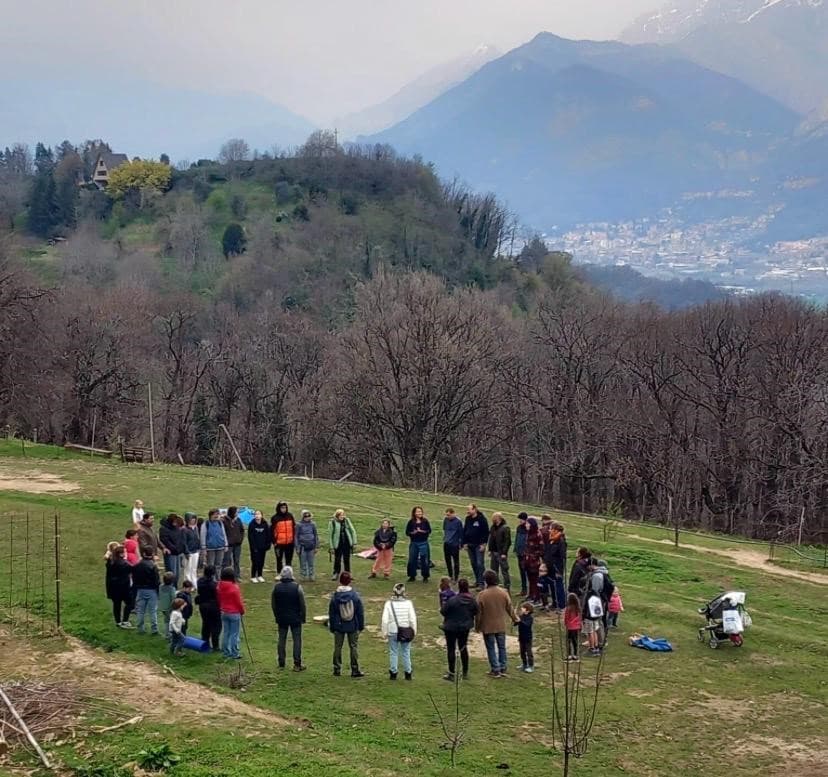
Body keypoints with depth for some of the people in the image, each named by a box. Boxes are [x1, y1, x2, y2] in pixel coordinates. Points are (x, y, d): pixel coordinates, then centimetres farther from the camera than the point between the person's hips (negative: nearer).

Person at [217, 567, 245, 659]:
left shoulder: (219, 587, -2)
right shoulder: (234, 587, -20)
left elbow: (218, 599, 8)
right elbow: (239, 601, -12)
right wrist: (242, 611, 4)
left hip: (223, 613, 6)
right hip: (234, 613, -6)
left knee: (225, 632, 13)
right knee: (235, 634, 2)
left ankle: (225, 652, 19)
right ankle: (234, 653, 5)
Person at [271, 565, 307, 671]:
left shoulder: (276, 587, -3)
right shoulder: (297, 587, -13)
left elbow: (273, 604, 6)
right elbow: (302, 604, -9)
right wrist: (303, 617, 4)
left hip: (281, 619, 3)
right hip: (295, 618, -3)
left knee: (282, 639, 11)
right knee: (297, 640, 3)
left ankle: (281, 663, 15)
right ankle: (297, 665, 2)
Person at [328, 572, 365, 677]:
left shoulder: (335, 596, -7)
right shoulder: (355, 595, -8)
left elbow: (331, 613, 0)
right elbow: (360, 612, -2)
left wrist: (332, 627, 11)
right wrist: (361, 625, 8)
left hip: (339, 626, 0)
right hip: (353, 626, 0)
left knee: (338, 647, 10)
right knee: (354, 647, 7)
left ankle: (337, 669, 13)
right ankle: (355, 670, 9)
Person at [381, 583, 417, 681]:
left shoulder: (389, 603, -8)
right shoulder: (408, 603, -7)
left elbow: (384, 620, -9)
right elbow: (413, 619, -6)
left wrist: (384, 632, 0)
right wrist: (414, 631, 5)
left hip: (393, 632, 0)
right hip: (406, 632, 0)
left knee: (393, 653, 9)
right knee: (406, 652, 11)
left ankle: (393, 673, 13)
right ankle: (408, 673, 15)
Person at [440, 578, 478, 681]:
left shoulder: (452, 600, -25)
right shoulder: (472, 600, -9)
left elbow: (443, 611, -17)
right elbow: (475, 613, 2)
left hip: (451, 627, -5)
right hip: (465, 627, 5)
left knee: (451, 649, 6)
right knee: (463, 648, 19)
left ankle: (451, 674, 8)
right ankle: (465, 673, 24)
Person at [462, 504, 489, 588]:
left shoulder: (481, 519, -10)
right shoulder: (468, 519, 8)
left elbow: (486, 532, -10)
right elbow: (464, 531, 13)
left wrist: (483, 544, -14)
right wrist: (465, 543, 6)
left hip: (479, 545, -6)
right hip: (470, 545, 6)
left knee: (480, 564, -8)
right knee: (473, 564, 10)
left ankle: (481, 583, -6)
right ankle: (477, 581, 19)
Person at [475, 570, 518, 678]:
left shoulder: (482, 595, -17)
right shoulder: (503, 592, -7)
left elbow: (478, 612, -11)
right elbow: (510, 608, 5)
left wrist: (477, 626, 3)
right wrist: (514, 619, 23)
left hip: (488, 627, -3)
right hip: (501, 626, 3)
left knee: (491, 648, 7)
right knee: (501, 647, 15)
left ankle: (495, 670, 10)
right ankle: (503, 668, 22)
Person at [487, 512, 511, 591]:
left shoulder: (505, 528, -13)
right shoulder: (493, 527, 8)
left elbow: (507, 541, -15)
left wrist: (504, 553, -17)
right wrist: (490, 550, 10)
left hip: (501, 553, -7)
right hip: (494, 552, 7)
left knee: (504, 570, -2)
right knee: (493, 570, 14)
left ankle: (507, 587, 3)